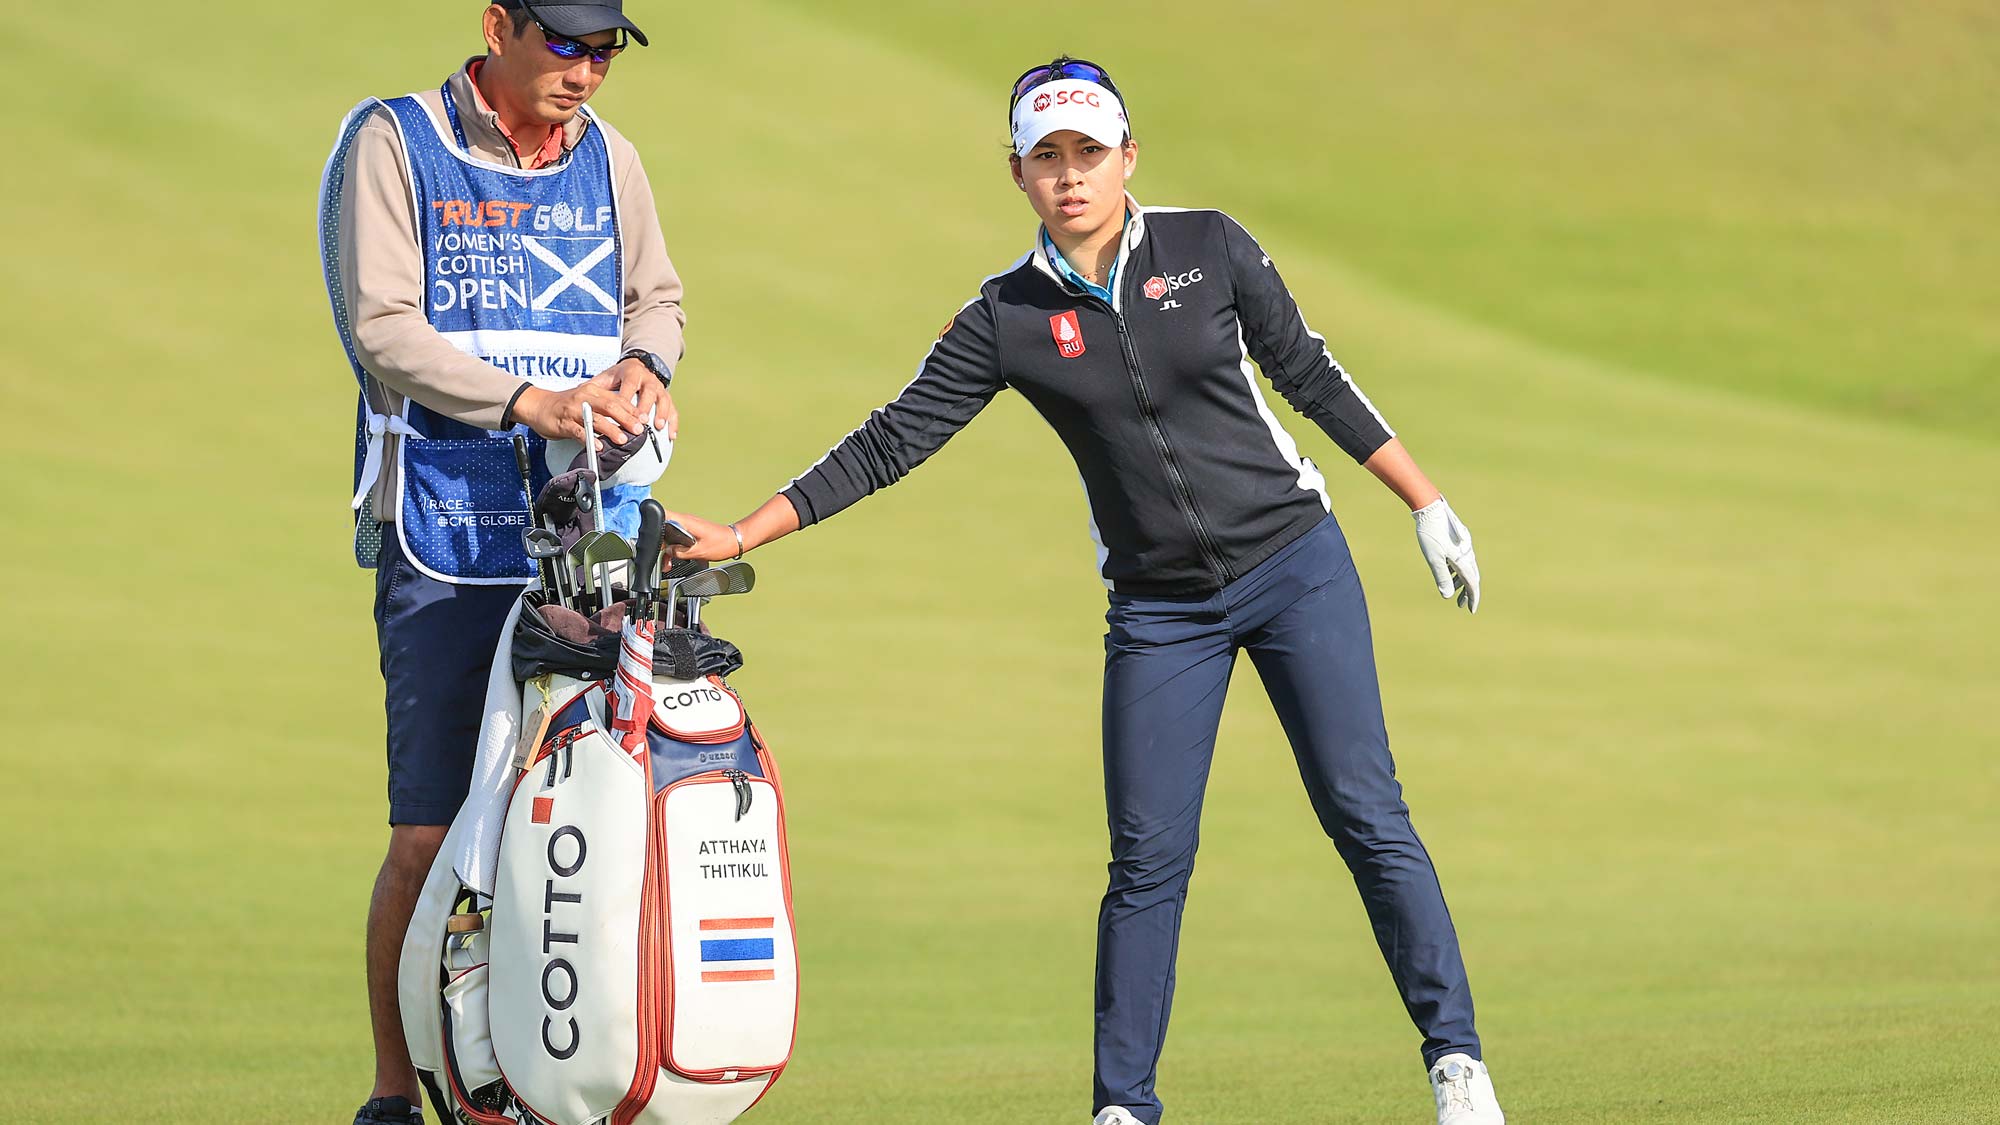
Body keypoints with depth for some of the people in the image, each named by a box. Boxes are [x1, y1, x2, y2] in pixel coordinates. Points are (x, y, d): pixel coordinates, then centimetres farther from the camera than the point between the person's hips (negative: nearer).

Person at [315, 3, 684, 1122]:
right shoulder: (391, 143, 1)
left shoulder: (608, 160, 16)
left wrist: (643, 367, 3)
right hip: (446, 532, -4)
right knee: (430, 832, -8)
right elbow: (381, 325, -8)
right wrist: (527, 402, -19)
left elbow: (657, 295, 27)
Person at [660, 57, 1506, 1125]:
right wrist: (736, 537, -8)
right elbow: (888, 443, -2)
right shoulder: (1008, 318, -2)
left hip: (1295, 565, -1)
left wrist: (1427, 507, 8)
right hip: (1159, 609, 1)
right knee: (1147, 860, -3)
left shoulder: (1209, 248, -3)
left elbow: (1310, 376, 6)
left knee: (1366, 816, -4)